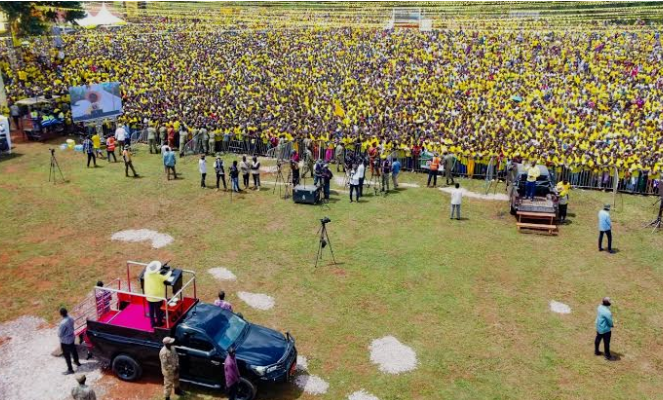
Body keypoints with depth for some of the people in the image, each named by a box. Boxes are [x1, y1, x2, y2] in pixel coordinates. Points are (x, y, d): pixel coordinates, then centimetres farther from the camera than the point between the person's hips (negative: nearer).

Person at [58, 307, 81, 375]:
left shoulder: (63, 323, -34)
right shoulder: (71, 319, -11)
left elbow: (60, 334, -22)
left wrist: (58, 329, -5)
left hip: (65, 341, -7)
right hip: (72, 338, 8)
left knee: (67, 355, 9)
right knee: (73, 350, 28)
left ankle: (70, 369, 21)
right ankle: (76, 362, 49)